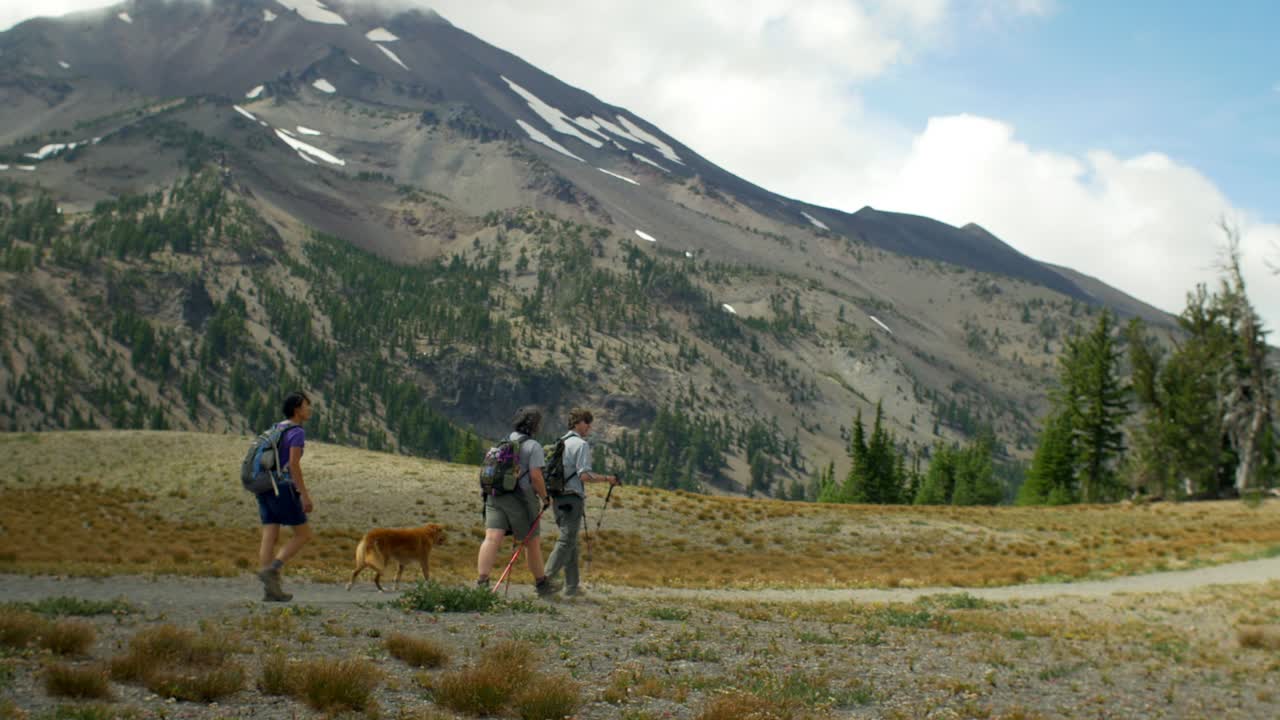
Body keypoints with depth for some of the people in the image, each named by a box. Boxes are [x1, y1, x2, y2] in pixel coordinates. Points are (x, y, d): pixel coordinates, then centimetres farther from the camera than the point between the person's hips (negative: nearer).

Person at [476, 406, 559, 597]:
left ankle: (482, 581, -26)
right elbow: (535, 475, -13)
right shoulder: (532, 446, -6)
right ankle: (542, 585, 25)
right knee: (531, 542, 11)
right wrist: (545, 498, -1)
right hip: (521, 499, -5)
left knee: (492, 539, -9)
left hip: (495, 496, 5)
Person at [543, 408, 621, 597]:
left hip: (558, 498, 9)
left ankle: (572, 586, 15)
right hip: (572, 498, -9)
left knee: (570, 541, 13)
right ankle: (547, 578, -15)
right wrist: (607, 479, -8)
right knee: (566, 541, -7)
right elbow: (584, 475, -17)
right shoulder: (581, 445, -9)